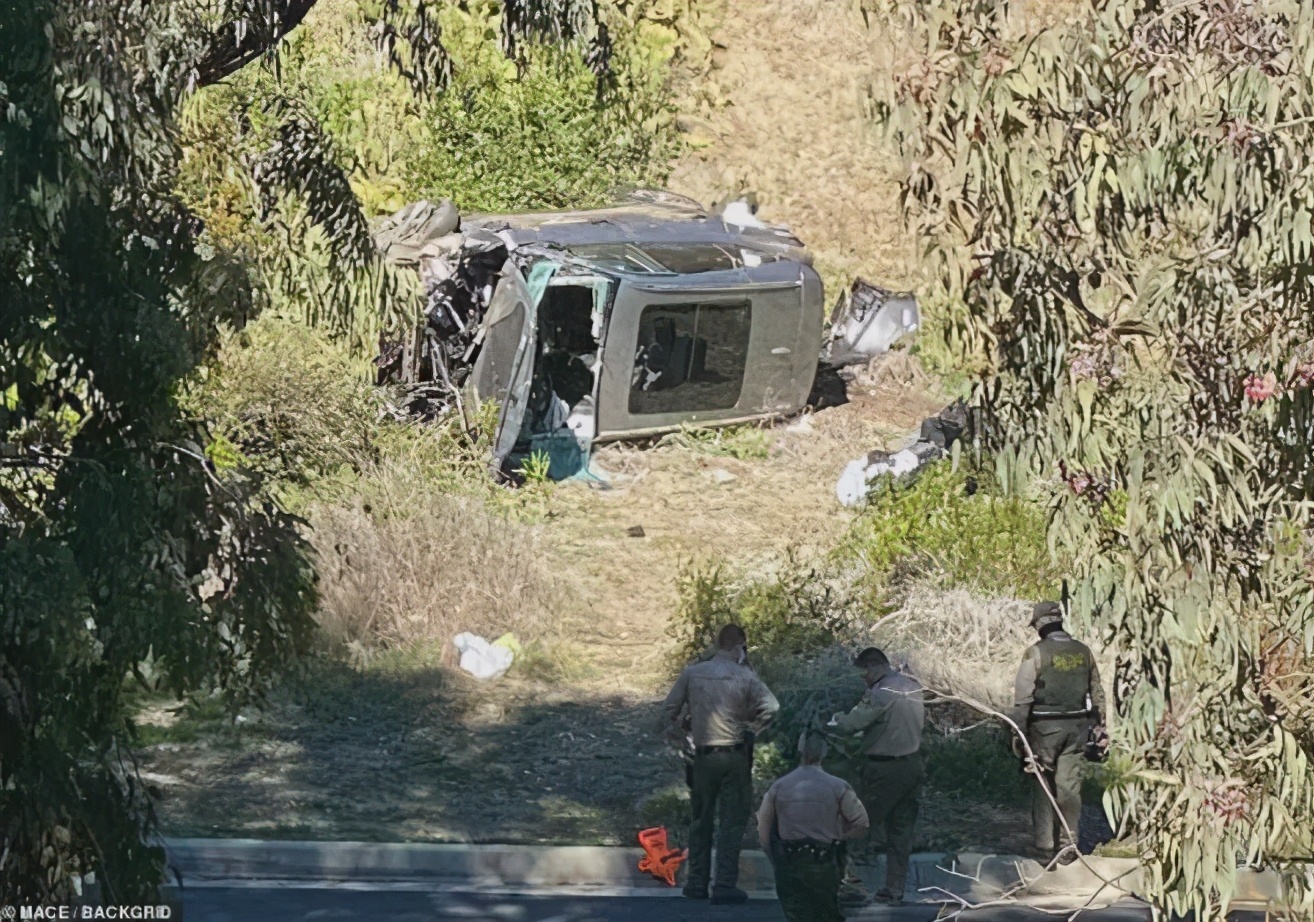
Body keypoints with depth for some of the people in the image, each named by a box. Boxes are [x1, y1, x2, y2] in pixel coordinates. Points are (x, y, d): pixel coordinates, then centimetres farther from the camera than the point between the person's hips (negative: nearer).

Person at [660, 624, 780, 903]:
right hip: (734, 756, -3)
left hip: (703, 755, 3)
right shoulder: (744, 676, -5)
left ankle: (697, 883, 16)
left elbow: (669, 710, 3)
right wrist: (752, 730, -3)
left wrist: (675, 735, 10)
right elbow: (771, 706, -16)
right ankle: (725, 886, -2)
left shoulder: (692, 673, 3)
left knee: (701, 820, 14)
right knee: (732, 822, 2)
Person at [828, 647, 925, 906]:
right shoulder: (914, 686, 5)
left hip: (883, 769, -7)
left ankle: (852, 883, 1)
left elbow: (849, 726, -18)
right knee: (901, 831, 11)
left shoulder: (880, 694, -19)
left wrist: (837, 720, 3)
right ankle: (895, 889, 14)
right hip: (913, 765, 7)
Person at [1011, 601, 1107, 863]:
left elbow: (1022, 697, -13)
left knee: (1043, 787, 6)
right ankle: (1069, 845, 9)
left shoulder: (1036, 653, -10)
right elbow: (1097, 692, 10)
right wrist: (1100, 726, 17)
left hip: (1045, 727, -4)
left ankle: (1044, 846, 6)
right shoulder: (1083, 651, 5)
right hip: (1077, 726, 4)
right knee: (1070, 785, 7)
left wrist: (1019, 734, -10)